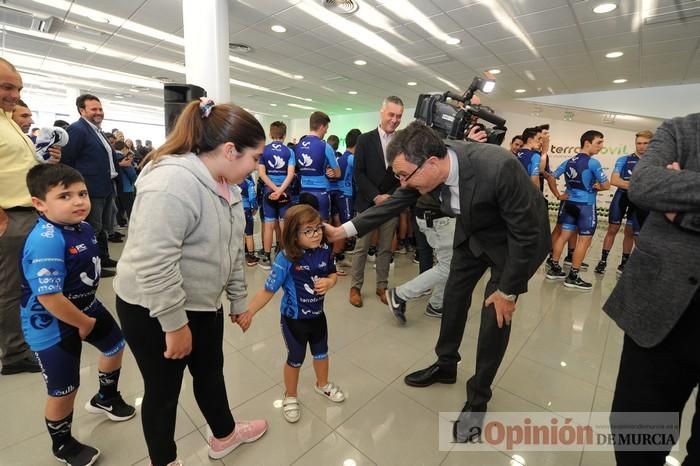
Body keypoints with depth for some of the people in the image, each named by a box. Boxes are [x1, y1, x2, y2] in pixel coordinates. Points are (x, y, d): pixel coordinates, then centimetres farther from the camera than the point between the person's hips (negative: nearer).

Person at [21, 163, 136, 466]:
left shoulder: (83, 228, -5)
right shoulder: (45, 241, -32)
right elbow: (49, 298, -31)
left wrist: (89, 312, 11)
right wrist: (84, 324, -16)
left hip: (86, 307, 8)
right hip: (52, 325, -8)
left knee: (115, 345, 25)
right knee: (63, 390, 9)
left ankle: (106, 398, 54)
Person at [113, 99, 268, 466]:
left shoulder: (226, 184, 2)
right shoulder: (172, 182, -28)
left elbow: (232, 248, 8)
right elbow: (153, 264, -30)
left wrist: (239, 299, 13)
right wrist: (175, 325, -22)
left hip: (204, 303, 8)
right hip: (154, 311, -8)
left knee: (211, 372, 23)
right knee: (164, 391, 14)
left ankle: (224, 435, 48)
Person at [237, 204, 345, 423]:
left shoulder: (325, 251, -14)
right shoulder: (286, 259, -27)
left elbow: (333, 274, 2)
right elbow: (268, 290, -22)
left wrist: (328, 282, -19)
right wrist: (249, 312, -25)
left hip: (317, 315, 5)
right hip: (294, 319, -4)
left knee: (321, 353, 25)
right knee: (295, 359, 17)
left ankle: (323, 385, 55)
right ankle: (290, 396, 45)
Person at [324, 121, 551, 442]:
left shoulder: (498, 168, -40)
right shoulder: (428, 165, -22)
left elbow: (525, 232, -28)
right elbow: (394, 203, -8)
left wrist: (508, 291, -19)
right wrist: (344, 230, -8)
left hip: (516, 239, -5)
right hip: (473, 232, 6)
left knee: (495, 315, -4)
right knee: (454, 295, 12)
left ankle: (478, 398, 20)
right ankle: (446, 366, 36)